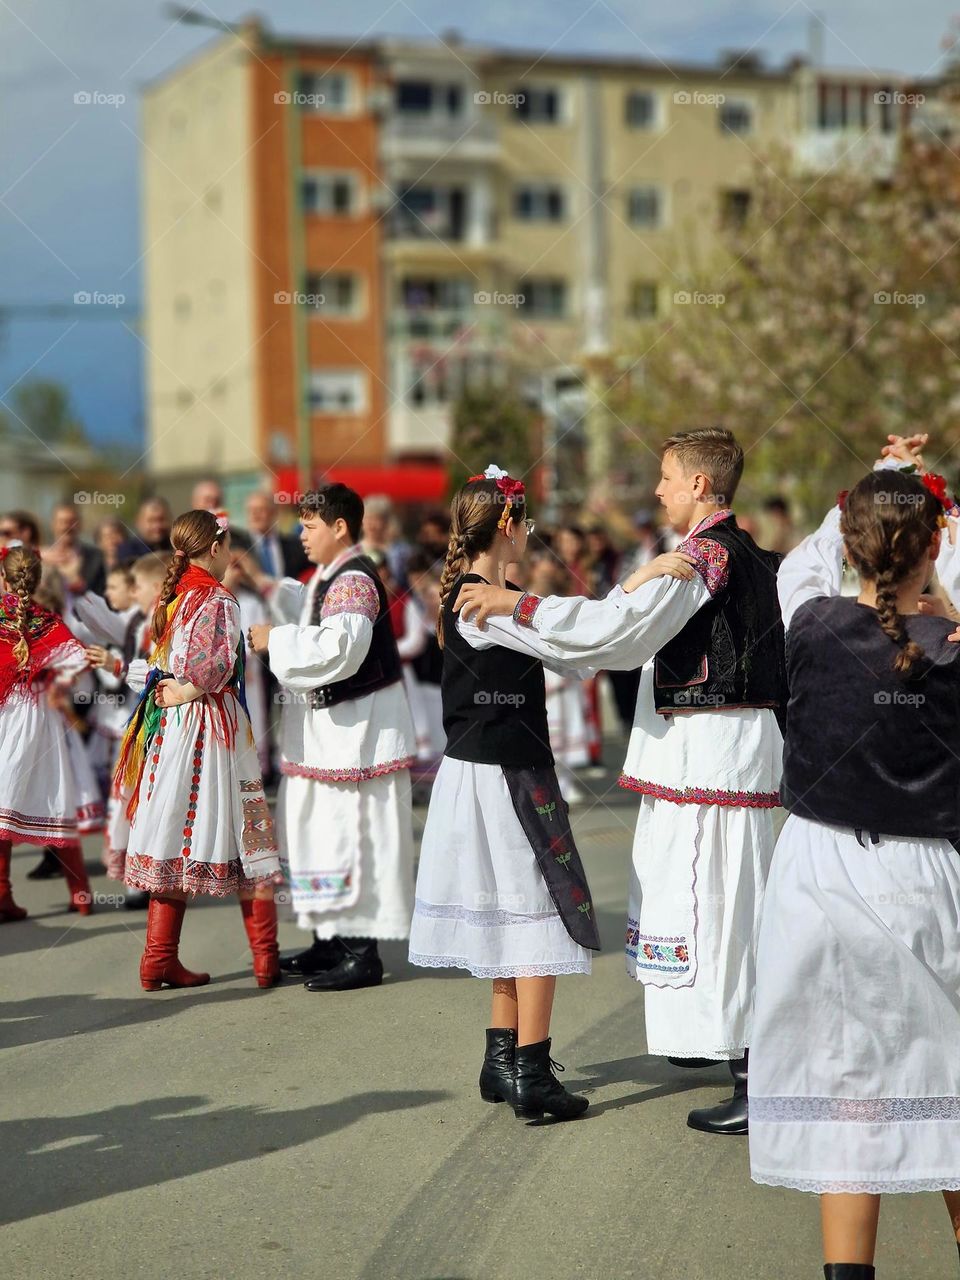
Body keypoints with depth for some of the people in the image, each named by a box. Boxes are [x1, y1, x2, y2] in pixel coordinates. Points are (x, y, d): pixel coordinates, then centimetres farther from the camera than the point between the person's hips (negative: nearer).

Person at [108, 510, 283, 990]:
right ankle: (265, 958, 5)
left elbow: (160, 662, 14)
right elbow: (216, 664, -25)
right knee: (245, 841, 1)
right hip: (208, 728, -7)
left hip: (167, 730, 7)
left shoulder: (171, 596, 11)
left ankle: (160, 960, 11)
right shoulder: (217, 600, -12)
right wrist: (185, 692, -10)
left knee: (174, 841, 10)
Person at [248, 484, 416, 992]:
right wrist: (272, 588, 17)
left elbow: (339, 647, -32)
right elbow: (308, 620, 31)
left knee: (352, 831, -6)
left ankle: (363, 954, 0)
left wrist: (276, 640, -22)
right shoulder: (327, 577, 13)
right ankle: (330, 938, 26)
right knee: (319, 828, 16)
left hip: (358, 730, -11)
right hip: (328, 727, 11)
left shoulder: (354, 580, -19)